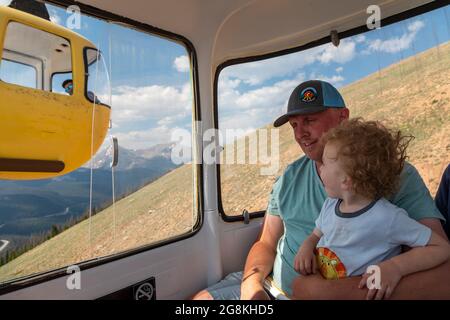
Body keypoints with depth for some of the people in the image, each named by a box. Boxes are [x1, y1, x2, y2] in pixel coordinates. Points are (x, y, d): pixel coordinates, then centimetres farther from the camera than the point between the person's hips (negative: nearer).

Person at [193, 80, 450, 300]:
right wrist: (251, 282, -13)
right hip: (274, 286, 5)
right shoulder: (289, 178, 2)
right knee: (202, 298, -4)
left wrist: (335, 291, -29)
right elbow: (266, 244, 7)